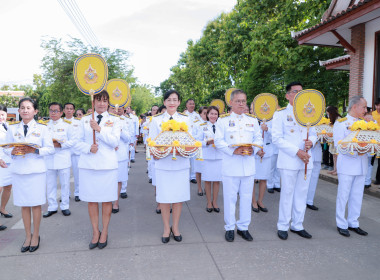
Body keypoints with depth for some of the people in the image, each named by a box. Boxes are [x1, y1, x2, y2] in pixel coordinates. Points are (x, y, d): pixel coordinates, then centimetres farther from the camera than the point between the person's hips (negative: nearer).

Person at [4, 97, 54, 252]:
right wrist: (13, 151, -12)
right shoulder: (12, 128, 9)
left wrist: (34, 150, -18)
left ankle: (35, 235, 21)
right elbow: (7, 147, 10)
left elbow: (50, 149, -3)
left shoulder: (42, 128, 1)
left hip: (36, 170, -2)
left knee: (36, 204, 4)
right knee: (23, 204, 9)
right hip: (18, 170, 2)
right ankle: (28, 236, 24)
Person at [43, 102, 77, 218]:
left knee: (65, 183, 4)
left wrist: (60, 145, -15)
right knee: (50, 184, 9)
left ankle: (65, 206, 18)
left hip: (63, 159, -3)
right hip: (49, 159, 3)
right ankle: (52, 207, 21)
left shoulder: (67, 125, 1)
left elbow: (73, 140, -3)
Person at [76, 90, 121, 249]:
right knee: (91, 200, 7)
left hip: (107, 165, -1)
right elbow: (79, 142, 8)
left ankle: (104, 232, 20)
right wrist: (89, 148, -13)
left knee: (107, 200, 4)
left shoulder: (114, 121, 6)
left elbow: (115, 142, -7)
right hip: (88, 165, 2)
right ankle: (95, 232, 23)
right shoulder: (84, 120, 11)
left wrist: (99, 129, -16)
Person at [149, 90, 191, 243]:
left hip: (181, 163, 1)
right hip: (163, 164, -1)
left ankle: (175, 227, 26)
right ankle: (166, 228, 24)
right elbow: (152, 141, 3)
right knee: (164, 198, 5)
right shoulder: (156, 120, 5)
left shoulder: (185, 119, 8)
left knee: (179, 196, 7)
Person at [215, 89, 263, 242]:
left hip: (249, 164, 3)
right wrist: (233, 150, -18)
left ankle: (243, 227, 25)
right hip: (230, 165, -3)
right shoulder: (223, 120, 1)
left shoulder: (253, 120, 12)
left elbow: (259, 139, 10)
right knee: (230, 197, 5)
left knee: (246, 196, 10)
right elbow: (218, 141, -5)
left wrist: (253, 149, -11)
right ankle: (230, 227, 21)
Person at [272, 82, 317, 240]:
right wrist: (297, 151, -17)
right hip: (288, 161, -5)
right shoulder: (280, 114, -2)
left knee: (302, 194, 11)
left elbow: (313, 134, 18)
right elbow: (277, 138, -11)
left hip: (306, 160, 5)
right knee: (287, 193, 1)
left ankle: (297, 225, 25)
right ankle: (282, 226, 16)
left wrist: (311, 142, -7)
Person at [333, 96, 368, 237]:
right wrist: (356, 151, -21)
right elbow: (338, 145, -13)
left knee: (357, 196, 12)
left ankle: (353, 223, 24)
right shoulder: (341, 123, -4)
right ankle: (341, 224, 14)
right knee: (343, 195, 2)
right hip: (347, 165, -6)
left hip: (361, 166, 6)